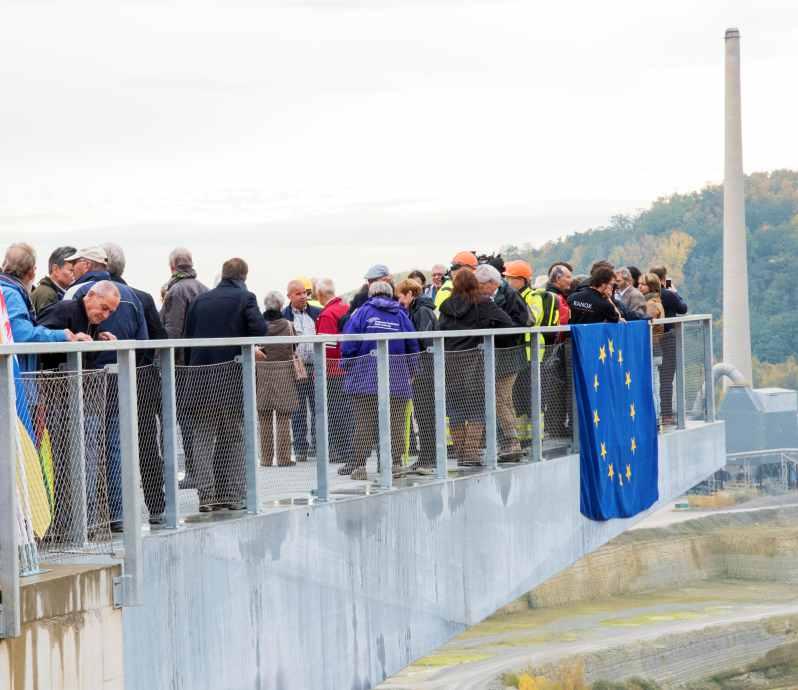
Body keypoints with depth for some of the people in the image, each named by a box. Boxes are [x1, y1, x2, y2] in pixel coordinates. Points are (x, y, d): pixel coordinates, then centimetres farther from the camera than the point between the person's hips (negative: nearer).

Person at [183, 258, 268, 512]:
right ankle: (232, 495, 6)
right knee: (234, 438, 8)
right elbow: (259, 328, -16)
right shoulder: (245, 298, -2)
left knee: (203, 438, 6)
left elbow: (188, 337, 10)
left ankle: (207, 495, -3)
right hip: (232, 376, -2)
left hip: (201, 377, 2)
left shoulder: (200, 300, 10)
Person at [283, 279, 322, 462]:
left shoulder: (317, 313, 10)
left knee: (318, 408, 2)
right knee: (298, 411, 2)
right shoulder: (283, 316, 2)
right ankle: (300, 448, 7)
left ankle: (318, 446, 8)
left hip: (316, 367, 2)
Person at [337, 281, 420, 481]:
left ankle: (358, 463, -5)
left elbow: (349, 345, -3)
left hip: (365, 378, -1)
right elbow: (413, 347, 10)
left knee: (364, 421, -2)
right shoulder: (401, 315, 9)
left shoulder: (362, 313, 2)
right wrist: (410, 372, 18)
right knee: (395, 423, 5)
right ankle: (395, 462, 3)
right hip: (397, 380, 1)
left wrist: (348, 367, 8)